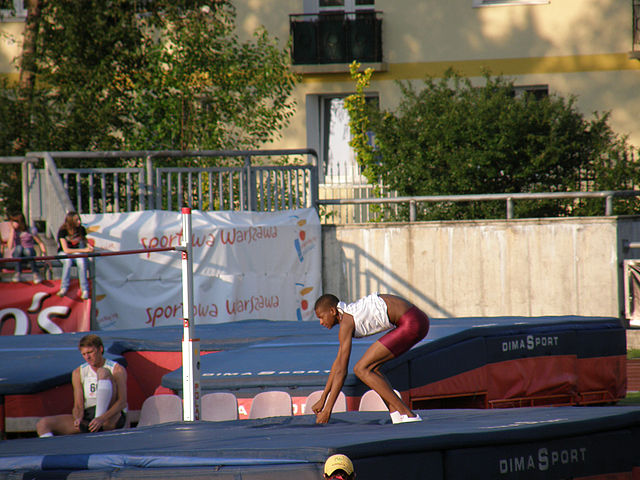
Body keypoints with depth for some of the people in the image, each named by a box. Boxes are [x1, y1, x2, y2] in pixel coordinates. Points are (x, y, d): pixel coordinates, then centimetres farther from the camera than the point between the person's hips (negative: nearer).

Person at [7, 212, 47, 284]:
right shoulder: (14, 232, 0)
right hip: (17, 255, 2)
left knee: (27, 250, -37)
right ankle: (18, 273, -39)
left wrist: (45, 255, -15)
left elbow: (40, 243, -2)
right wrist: (12, 231, -13)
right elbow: (10, 247, -13)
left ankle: (36, 273, -33)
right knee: (19, 248, -33)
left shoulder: (30, 231, -7)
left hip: (29, 254, -2)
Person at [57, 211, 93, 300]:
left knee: (81, 261, -32)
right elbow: (66, 250, -21)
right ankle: (64, 288, -30)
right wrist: (83, 250, -23)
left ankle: (85, 290, -31)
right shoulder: (63, 231, -17)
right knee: (68, 261, -38)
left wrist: (89, 246, -6)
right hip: (64, 253, -2)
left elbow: (84, 240, 17)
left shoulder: (81, 229, -4)